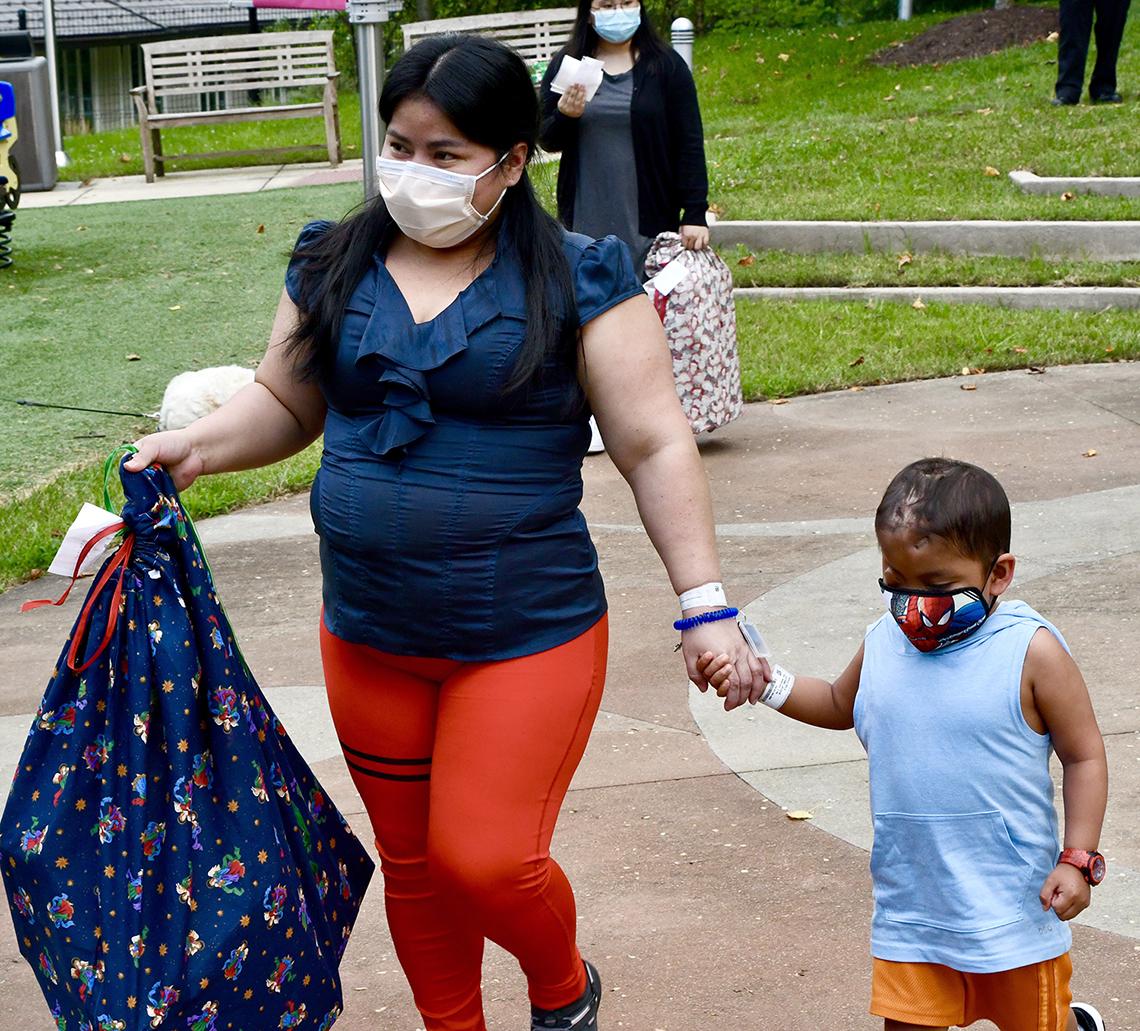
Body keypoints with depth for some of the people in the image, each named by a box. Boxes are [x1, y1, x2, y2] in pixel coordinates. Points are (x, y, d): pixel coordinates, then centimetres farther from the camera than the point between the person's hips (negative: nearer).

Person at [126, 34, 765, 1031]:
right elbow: (285, 405, 14)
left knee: (486, 860, -8)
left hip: (527, 638, -4)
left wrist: (704, 604, -10)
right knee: (413, 865, 16)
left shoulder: (577, 283, -7)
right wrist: (197, 445, -6)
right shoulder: (335, 266, 4)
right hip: (369, 639, 4)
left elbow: (656, 446, -7)